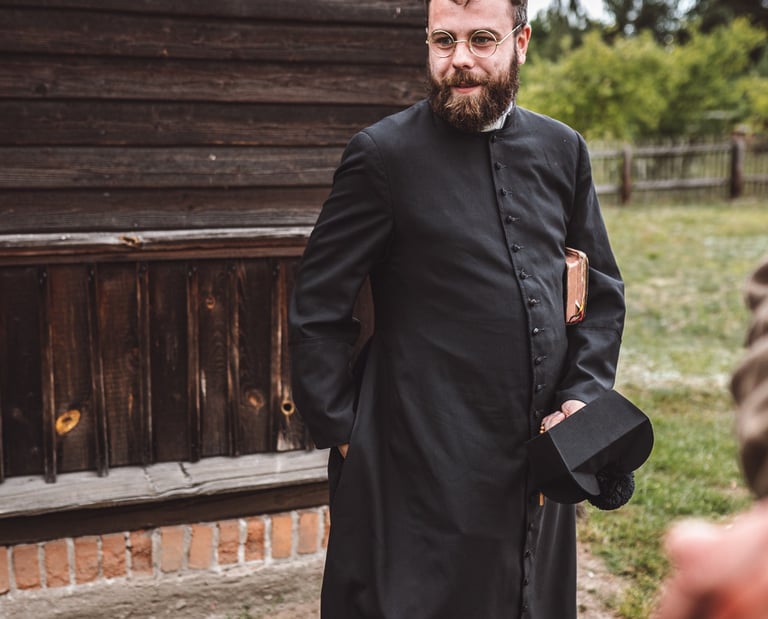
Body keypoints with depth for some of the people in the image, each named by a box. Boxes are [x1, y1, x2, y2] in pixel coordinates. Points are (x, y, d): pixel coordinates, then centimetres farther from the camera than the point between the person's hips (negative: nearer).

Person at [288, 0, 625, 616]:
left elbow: (603, 289, 13)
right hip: (425, 471, -4)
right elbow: (317, 307, -5)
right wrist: (340, 432, -7)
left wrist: (583, 396, 0)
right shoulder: (384, 154, -7)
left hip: (542, 463, 5)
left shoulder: (562, 151, 7)